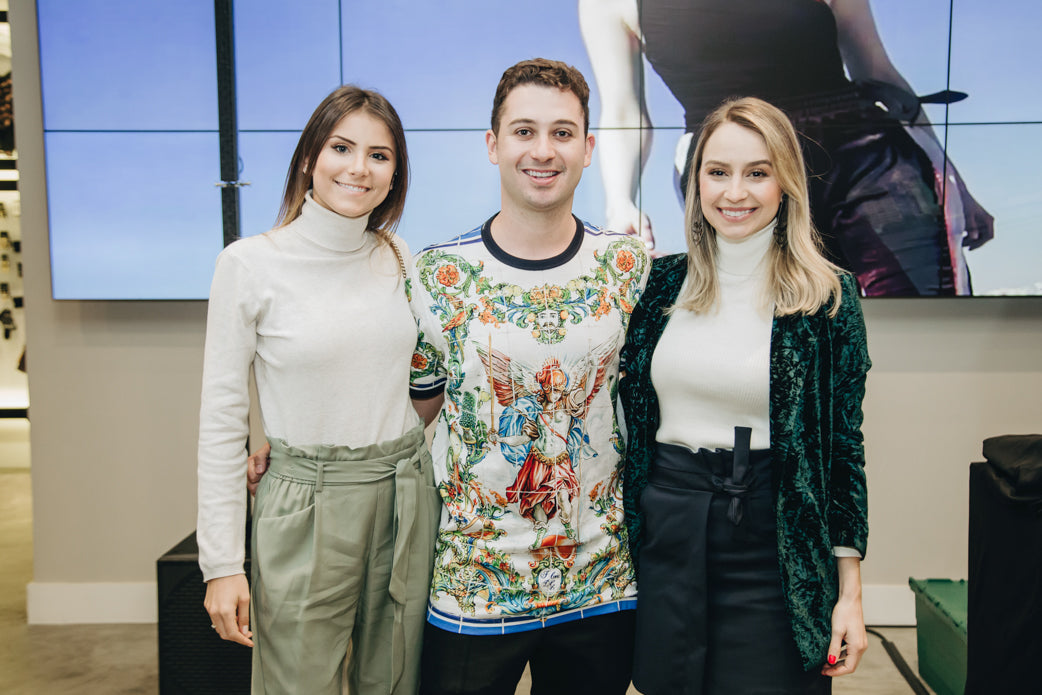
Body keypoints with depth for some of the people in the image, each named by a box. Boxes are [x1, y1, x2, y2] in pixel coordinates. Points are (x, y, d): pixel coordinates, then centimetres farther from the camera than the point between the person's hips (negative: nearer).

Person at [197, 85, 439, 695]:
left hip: (407, 500, 4)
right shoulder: (250, 264, -8)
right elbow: (222, 418, -7)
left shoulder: (399, 258, 4)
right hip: (307, 505, -3)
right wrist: (221, 562, -8)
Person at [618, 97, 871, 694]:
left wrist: (850, 592, -4)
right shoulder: (661, 282, 2)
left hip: (775, 547, -2)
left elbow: (844, 444, -3)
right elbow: (629, 415, 9)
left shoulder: (828, 296, -5)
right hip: (665, 537, 3)